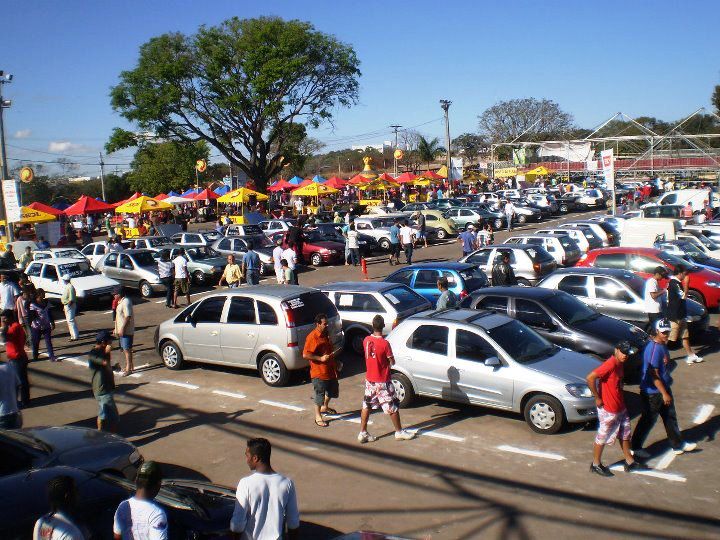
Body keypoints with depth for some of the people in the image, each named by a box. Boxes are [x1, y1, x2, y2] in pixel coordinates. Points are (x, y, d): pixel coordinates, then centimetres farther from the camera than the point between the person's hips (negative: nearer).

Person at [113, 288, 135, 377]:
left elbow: (128, 317, -24)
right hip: (121, 330, 10)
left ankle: (128, 369, -1)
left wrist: (122, 328, -24)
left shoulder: (126, 302, -19)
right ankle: (128, 366, 25)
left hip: (126, 331, -10)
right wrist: (116, 329, 22)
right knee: (124, 349, 16)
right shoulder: (121, 301, 13)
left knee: (127, 349, -6)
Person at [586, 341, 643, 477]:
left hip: (621, 408, 9)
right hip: (608, 410, -9)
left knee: (625, 434, 21)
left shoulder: (620, 364, 2)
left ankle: (629, 462, 36)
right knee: (603, 437, 6)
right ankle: (596, 464, 22)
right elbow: (590, 378, -33)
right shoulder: (610, 364, -26)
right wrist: (597, 398, -24)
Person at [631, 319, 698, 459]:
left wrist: (666, 391, 22)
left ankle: (678, 445, 33)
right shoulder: (654, 349, -26)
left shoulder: (663, 345, 5)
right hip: (652, 391, -10)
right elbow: (653, 374, -26)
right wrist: (664, 393, -22)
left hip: (664, 387, 10)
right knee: (648, 420, 3)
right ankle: (635, 447, 16)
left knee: (670, 417, 19)